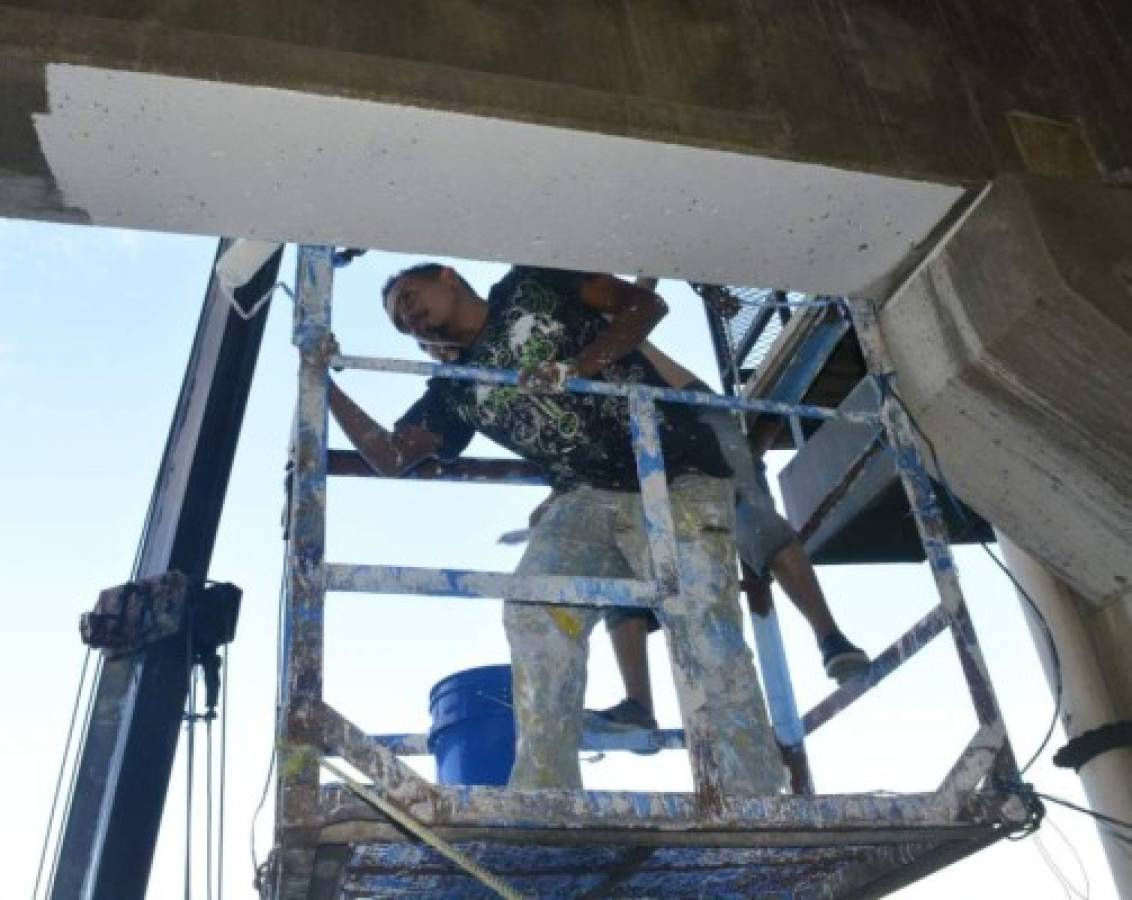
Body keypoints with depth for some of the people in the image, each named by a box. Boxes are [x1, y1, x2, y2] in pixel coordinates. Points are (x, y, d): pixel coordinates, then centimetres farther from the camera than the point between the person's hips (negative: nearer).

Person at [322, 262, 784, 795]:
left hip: (677, 475, -4)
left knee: (704, 632, -19)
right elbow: (389, 457, 13)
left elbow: (645, 303, 4)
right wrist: (325, 387, 4)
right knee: (534, 612, -24)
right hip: (588, 495, 4)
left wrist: (576, 367, -10)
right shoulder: (455, 390, 21)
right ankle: (543, 799, -25)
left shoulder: (531, 288, 12)